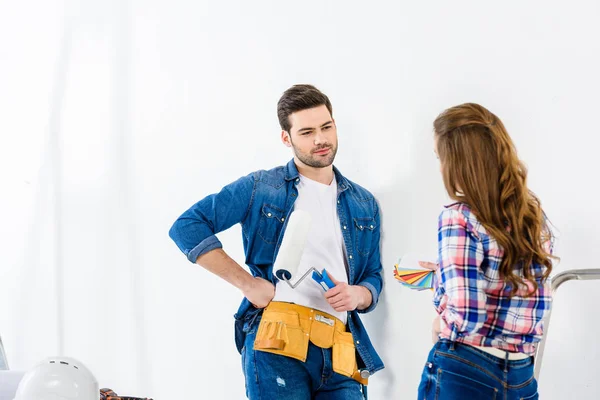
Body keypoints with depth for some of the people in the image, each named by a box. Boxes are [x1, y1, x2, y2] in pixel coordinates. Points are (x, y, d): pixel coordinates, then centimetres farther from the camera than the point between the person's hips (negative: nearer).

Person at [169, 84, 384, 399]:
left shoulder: (364, 205, 18)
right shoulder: (259, 189, 5)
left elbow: (373, 277, 22)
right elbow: (187, 227, -1)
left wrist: (357, 294, -3)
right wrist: (246, 283, -7)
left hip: (339, 352, 4)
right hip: (277, 340, -4)